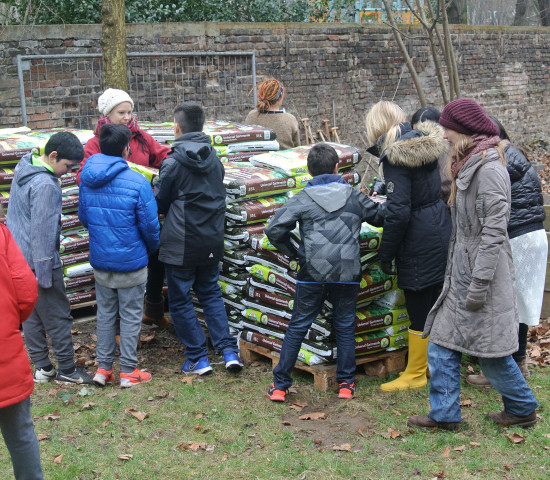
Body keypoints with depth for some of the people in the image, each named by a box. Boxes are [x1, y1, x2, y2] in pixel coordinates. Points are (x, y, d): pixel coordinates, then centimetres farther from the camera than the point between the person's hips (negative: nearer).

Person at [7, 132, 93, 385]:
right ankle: (66, 369, 12)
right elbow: (43, 232, -22)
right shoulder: (45, 185, -22)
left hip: (18, 257, 9)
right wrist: (45, 273, -17)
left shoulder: (24, 170, 7)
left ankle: (42, 367, 21)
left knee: (31, 315, 13)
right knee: (58, 316, 3)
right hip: (38, 260, -9)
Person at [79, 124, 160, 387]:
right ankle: (128, 371, 16)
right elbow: (150, 226, -13)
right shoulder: (137, 182, -19)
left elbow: (83, 216, 9)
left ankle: (103, 368, 23)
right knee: (130, 316, 8)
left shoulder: (87, 179, -3)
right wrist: (152, 247, 7)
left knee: (105, 313, 17)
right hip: (130, 261, -5)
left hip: (99, 260, 5)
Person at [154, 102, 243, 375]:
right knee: (211, 294, 19)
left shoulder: (173, 163, -14)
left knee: (180, 300, 8)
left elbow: (159, 204, -2)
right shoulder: (215, 160, 3)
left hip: (181, 243, -6)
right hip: (212, 241, 6)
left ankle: (198, 358, 11)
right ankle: (229, 351, 10)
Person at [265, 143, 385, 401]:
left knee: (297, 326, 7)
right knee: (345, 326, 15)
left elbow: (274, 230, -8)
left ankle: (280, 385, 11)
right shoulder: (355, 197, 7)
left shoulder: (302, 200, -2)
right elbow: (381, 216, 22)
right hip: (348, 273, 2)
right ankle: (346, 383, 19)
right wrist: (379, 203, 44)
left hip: (313, 273, -2)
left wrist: (294, 253, 6)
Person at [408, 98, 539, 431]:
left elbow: (493, 231, -22)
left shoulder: (489, 170, -19)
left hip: (482, 274, -10)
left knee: (492, 352, 4)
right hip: (461, 274, 10)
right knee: (442, 346, 10)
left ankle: (523, 409, 24)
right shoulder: (468, 166, 12)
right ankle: (445, 415, 19)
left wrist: (479, 284, -23)